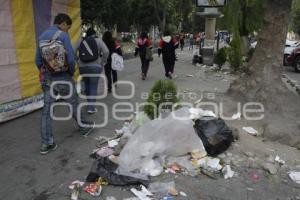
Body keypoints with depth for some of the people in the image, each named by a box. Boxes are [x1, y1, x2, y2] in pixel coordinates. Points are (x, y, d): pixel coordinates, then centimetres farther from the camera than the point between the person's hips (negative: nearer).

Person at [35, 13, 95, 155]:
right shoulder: (63, 35, -11)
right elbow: (71, 59, -16)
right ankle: (84, 127, 34)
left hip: (46, 78, 5)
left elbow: (38, 61, 8)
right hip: (63, 77, -5)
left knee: (47, 110, 6)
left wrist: (45, 73, 18)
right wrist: (71, 72, 2)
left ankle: (46, 143, 10)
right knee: (74, 104, 14)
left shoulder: (41, 37, 7)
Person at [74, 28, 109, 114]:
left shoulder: (80, 41, 8)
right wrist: (102, 63, 0)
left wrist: (78, 62, 10)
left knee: (87, 85, 17)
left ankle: (90, 103, 30)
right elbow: (106, 51, -10)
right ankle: (91, 108, 0)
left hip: (82, 67, 3)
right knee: (93, 87, 1)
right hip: (95, 66, -3)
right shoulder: (98, 40, 2)